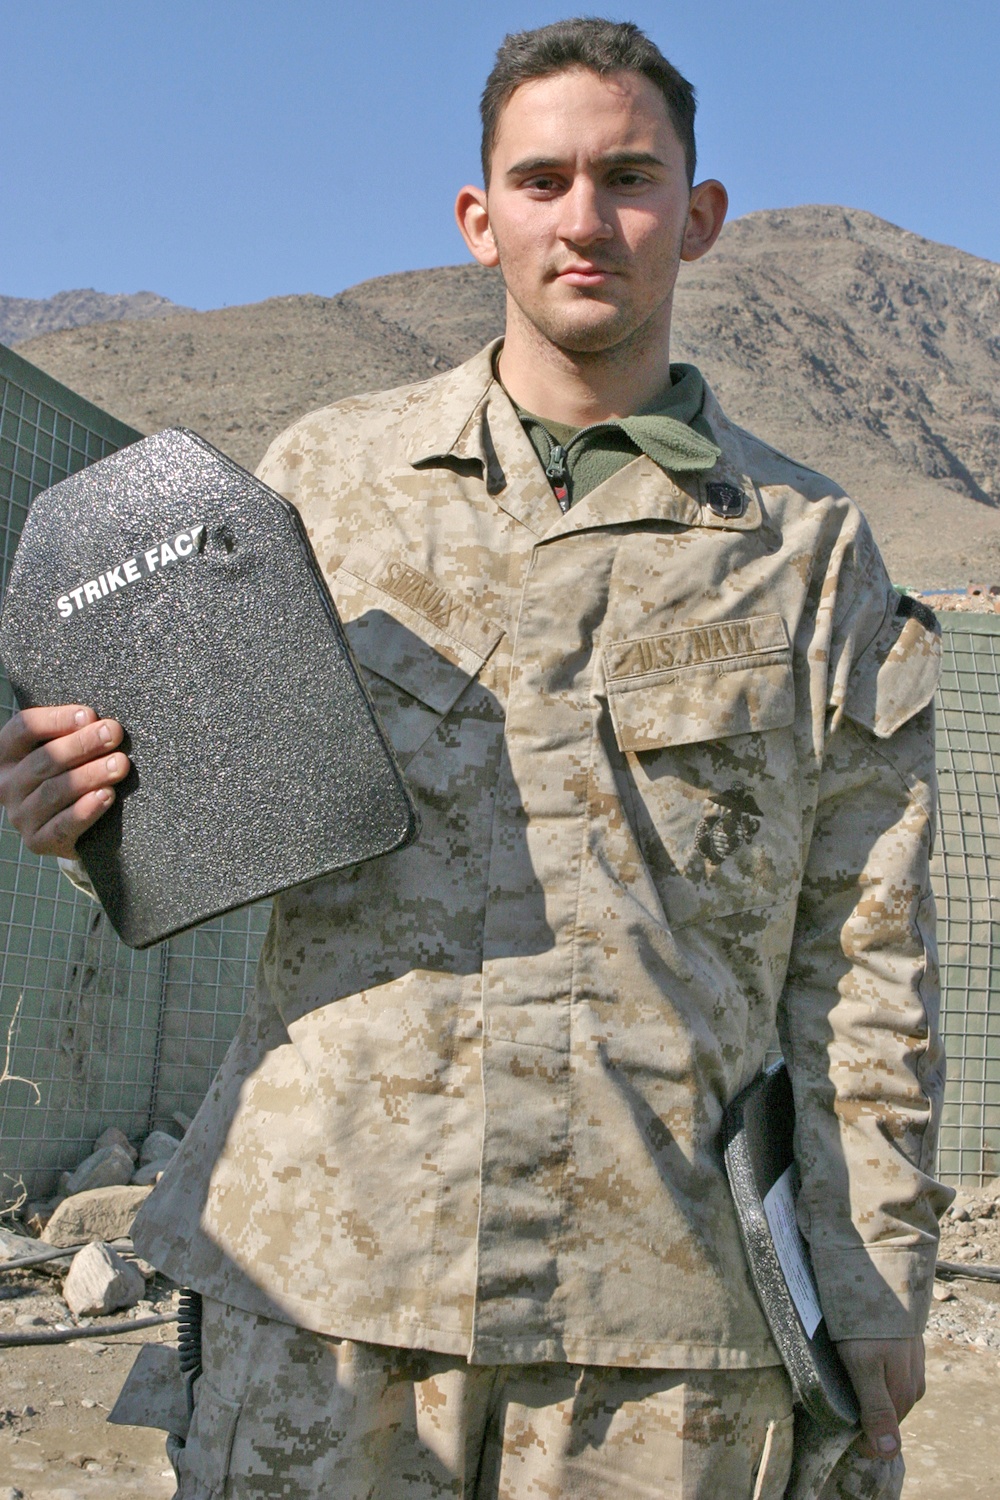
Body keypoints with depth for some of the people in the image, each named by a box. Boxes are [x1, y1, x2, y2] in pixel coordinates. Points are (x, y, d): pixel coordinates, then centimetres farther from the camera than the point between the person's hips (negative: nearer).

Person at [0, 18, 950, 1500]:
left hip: (665, 1286, 0)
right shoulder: (326, 475, 8)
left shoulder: (808, 546, 6)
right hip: (325, 1259, 1)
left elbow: (863, 958, 5)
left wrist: (876, 1283, 3)